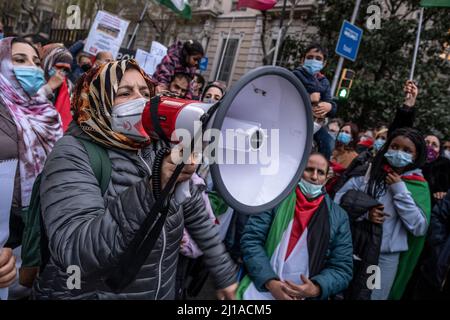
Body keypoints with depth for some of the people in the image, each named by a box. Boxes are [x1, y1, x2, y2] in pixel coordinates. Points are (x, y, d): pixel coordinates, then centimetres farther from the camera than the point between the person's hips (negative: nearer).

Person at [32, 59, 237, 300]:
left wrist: (224, 273, 10)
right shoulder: (74, 154, -18)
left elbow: (196, 215, 7)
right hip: (87, 293, -5)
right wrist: (151, 191, -41)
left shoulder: (161, 149, -2)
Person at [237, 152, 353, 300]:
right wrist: (270, 281, -13)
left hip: (306, 295, 2)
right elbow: (251, 238, -3)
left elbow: (342, 268, 5)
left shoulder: (339, 217, 6)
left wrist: (316, 288, -12)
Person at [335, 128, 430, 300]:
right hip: (353, 247, 1)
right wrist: (365, 212, -17)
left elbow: (419, 227, -9)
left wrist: (400, 190, -14)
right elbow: (340, 198, -2)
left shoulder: (419, 185, -3)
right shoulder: (370, 170, -2)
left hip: (386, 256, -1)